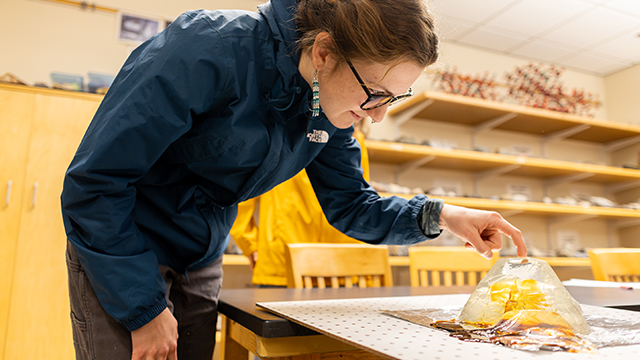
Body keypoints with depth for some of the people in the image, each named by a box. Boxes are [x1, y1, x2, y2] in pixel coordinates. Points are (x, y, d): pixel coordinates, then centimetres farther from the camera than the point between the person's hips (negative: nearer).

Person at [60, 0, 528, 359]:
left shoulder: (330, 110, -9)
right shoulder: (211, 51, -29)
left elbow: (350, 204, 1)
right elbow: (95, 180, -25)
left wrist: (438, 216, -14)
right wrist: (145, 307, -21)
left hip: (200, 264, 5)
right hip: (119, 251, -4)